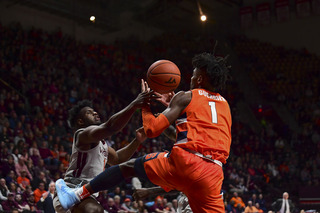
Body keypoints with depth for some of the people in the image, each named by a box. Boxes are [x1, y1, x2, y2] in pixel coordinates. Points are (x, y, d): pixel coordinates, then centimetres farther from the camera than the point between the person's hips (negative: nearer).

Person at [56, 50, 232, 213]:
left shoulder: (185, 97, 7)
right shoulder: (225, 105, 23)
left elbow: (152, 129, -1)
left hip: (184, 163, -4)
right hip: (213, 175, 4)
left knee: (128, 166, 16)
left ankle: (76, 195, 20)